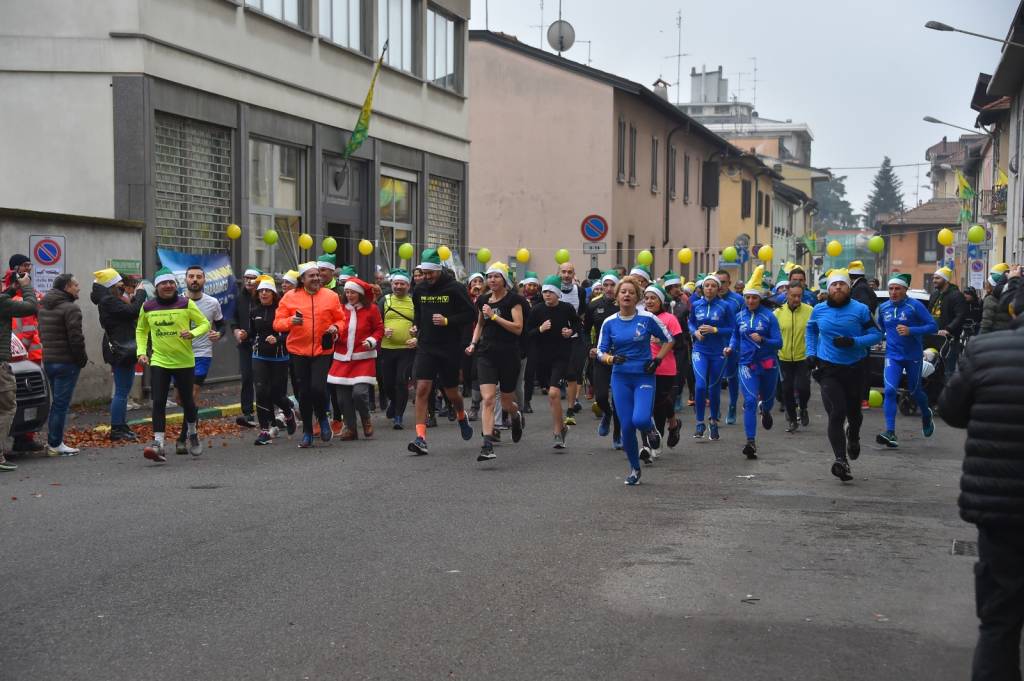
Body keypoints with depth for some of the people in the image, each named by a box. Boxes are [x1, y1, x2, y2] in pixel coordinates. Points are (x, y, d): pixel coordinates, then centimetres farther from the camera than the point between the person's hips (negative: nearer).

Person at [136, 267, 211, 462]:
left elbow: (205, 323, 0)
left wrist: (193, 333, -20)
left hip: (184, 361, -1)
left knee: (187, 400, 11)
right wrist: (141, 351, 4)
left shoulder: (186, 304, -6)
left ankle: (193, 434, 37)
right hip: (159, 361, 1)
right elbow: (141, 330, 17)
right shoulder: (147, 307, 1)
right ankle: (158, 444, -11)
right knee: (158, 403, -9)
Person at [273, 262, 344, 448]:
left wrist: (335, 327, -11)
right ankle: (307, 433, 21)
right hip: (298, 351, 1)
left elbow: (341, 319, 10)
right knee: (304, 393, 7)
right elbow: (277, 323, 0)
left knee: (318, 387, -16)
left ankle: (323, 418, 15)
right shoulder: (290, 297, 1)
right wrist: (291, 321, -19)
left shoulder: (331, 296, 3)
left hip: (323, 351, -1)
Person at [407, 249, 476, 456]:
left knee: (451, 394, 9)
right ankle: (421, 438, -12)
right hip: (426, 347, 3)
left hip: (449, 349, -3)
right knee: (422, 389, -12)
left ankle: (462, 417, 44)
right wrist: (416, 327, 9)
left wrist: (448, 321, -18)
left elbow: (471, 314, -8)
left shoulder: (455, 289, -8)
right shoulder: (419, 290, 7)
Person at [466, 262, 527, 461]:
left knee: (506, 403, 10)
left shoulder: (513, 299, -6)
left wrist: (494, 316, -17)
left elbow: (518, 328, -14)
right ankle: (487, 445, -18)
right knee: (488, 399, -13)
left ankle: (517, 416, 47)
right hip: (486, 355, 3)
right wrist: (473, 343, 11)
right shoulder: (483, 300, 10)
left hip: (509, 355, -3)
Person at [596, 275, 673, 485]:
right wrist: (612, 358, -16)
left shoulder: (647, 318, -4)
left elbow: (668, 340, 8)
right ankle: (634, 468, 20)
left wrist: (658, 360, -3)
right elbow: (600, 352, 5)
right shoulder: (609, 323, 2)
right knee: (626, 426, 0)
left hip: (644, 377, -2)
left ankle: (650, 428, 16)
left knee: (640, 419, -23)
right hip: (620, 378, 2)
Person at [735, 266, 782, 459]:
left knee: (768, 397, 21)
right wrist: (732, 348, 6)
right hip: (747, 364, 1)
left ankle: (765, 410, 59)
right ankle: (751, 442, -16)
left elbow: (778, 343, -10)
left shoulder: (768, 316, -7)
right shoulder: (740, 316, 4)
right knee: (750, 401, -14)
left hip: (767, 364, -1)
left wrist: (762, 340, -25)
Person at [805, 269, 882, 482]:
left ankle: (853, 437, 51)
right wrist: (811, 353, 10)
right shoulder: (819, 310, 2)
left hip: (854, 368, 0)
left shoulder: (860, 310, -6)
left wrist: (854, 342, -21)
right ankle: (841, 460, -17)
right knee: (836, 414, -13)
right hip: (828, 369, 0)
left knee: (853, 412, 16)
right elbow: (811, 330, 21)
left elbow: (876, 334, -7)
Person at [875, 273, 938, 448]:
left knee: (914, 391, 14)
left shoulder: (915, 306, -10)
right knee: (890, 391, -15)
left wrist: (910, 331, -24)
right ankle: (890, 433, -18)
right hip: (892, 356, 3)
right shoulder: (883, 307, 5)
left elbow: (933, 326, -14)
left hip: (913, 356, -2)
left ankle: (926, 415, 48)